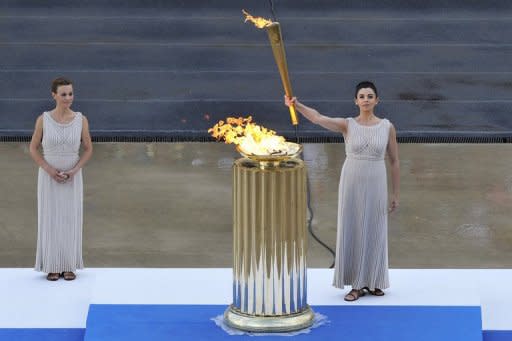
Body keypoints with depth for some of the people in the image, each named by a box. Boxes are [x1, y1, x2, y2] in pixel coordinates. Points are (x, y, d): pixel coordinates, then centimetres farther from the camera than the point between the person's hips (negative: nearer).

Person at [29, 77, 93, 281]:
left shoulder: (81, 120, -4)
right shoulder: (43, 119, -7)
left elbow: (88, 149, 2)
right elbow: (33, 149, -2)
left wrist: (74, 171, -13)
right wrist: (50, 170, -15)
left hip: (72, 178, 1)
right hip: (48, 177, -1)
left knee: (71, 220, 2)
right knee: (50, 220, 0)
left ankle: (69, 266, 13)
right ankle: (52, 266, 9)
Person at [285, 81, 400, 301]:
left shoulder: (387, 127, -1)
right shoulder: (347, 125, -4)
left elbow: (394, 161, 4)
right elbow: (318, 118, -20)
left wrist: (396, 194, 3)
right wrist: (297, 105, -38)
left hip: (376, 185, 0)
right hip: (351, 184, 0)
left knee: (375, 232, 7)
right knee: (352, 231, 3)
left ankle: (374, 281, 21)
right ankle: (358, 284, 12)